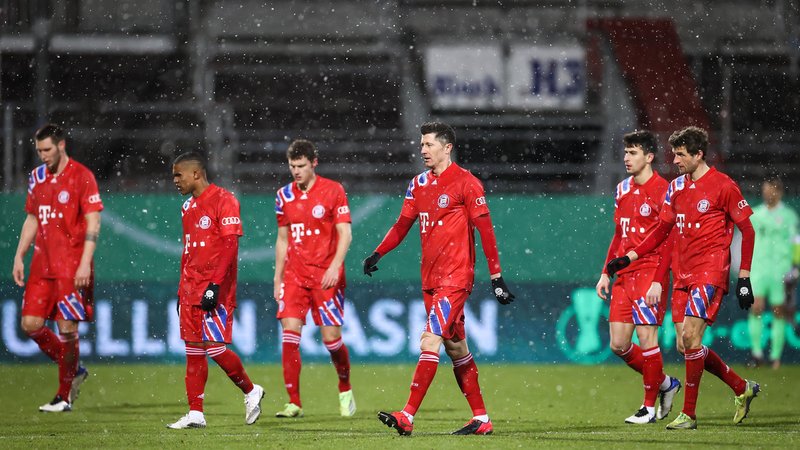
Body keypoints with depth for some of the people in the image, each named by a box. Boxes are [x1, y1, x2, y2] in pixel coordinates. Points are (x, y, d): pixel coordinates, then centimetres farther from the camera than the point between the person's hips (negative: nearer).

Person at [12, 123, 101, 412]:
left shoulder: (81, 176, -8)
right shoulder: (37, 177, 12)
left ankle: (65, 396, 6)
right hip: (42, 265, 7)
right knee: (30, 325, 1)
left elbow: (93, 222, -11)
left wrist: (85, 263, -17)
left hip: (72, 266, -7)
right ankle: (74, 370, 21)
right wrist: (19, 257, 13)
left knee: (67, 328, -5)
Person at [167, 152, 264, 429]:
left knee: (214, 347, -11)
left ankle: (251, 392, 11)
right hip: (191, 289, 8)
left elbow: (230, 245, -16)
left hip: (215, 290, -8)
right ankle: (195, 414, 7)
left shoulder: (223, 201, -10)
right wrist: (182, 290, 19)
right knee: (193, 349, 5)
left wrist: (215, 284, -22)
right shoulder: (188, 207, 17)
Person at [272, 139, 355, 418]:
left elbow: (345, 234, -6)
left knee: (331, 337, -3)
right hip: (294, 275, 3)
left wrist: (335, 266, -19)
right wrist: (277, 278, 13)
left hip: (326, 276, -3)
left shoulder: (333, 191, -3)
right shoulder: (285, 195, 10)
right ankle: (294, 403, -8)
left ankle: (345, 390, 23)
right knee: (289, 334, -10)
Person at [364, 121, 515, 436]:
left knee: (430, 342, -15)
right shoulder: (419, 184, 12)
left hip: (455, 278, -8)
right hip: (430, 279, 8)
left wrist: (496, 277, -12)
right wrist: (378, 254, 4)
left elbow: (485, 230, -10)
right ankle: (481, 419, 19)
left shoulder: (466, 183, -9)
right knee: (455, 348, 11)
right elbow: (403, 225, 18)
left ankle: (407, 417, -21)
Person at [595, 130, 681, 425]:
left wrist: (658, 281, -19)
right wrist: (606, 272, 17)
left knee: (646, 337, -8)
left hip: (649, 273, -8)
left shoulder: (662, 191, -9)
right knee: (618, 344, 4)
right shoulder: (623, 190, 14)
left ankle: (650, 407, 3)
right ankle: (665, 383, 23)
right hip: (624, 275, 8)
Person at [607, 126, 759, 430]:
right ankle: (742, 388, 25)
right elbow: (662, 231, 20)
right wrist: (629, 257, 9)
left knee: (690, 336, -18)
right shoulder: (676, 188, 12)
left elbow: (747, 231, -4)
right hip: (685, 274, 7)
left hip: (711, 272, -7)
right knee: (689, 345, 6)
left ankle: (688, 414, -12)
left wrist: (744, 278, -8)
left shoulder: (723, 186, -7)